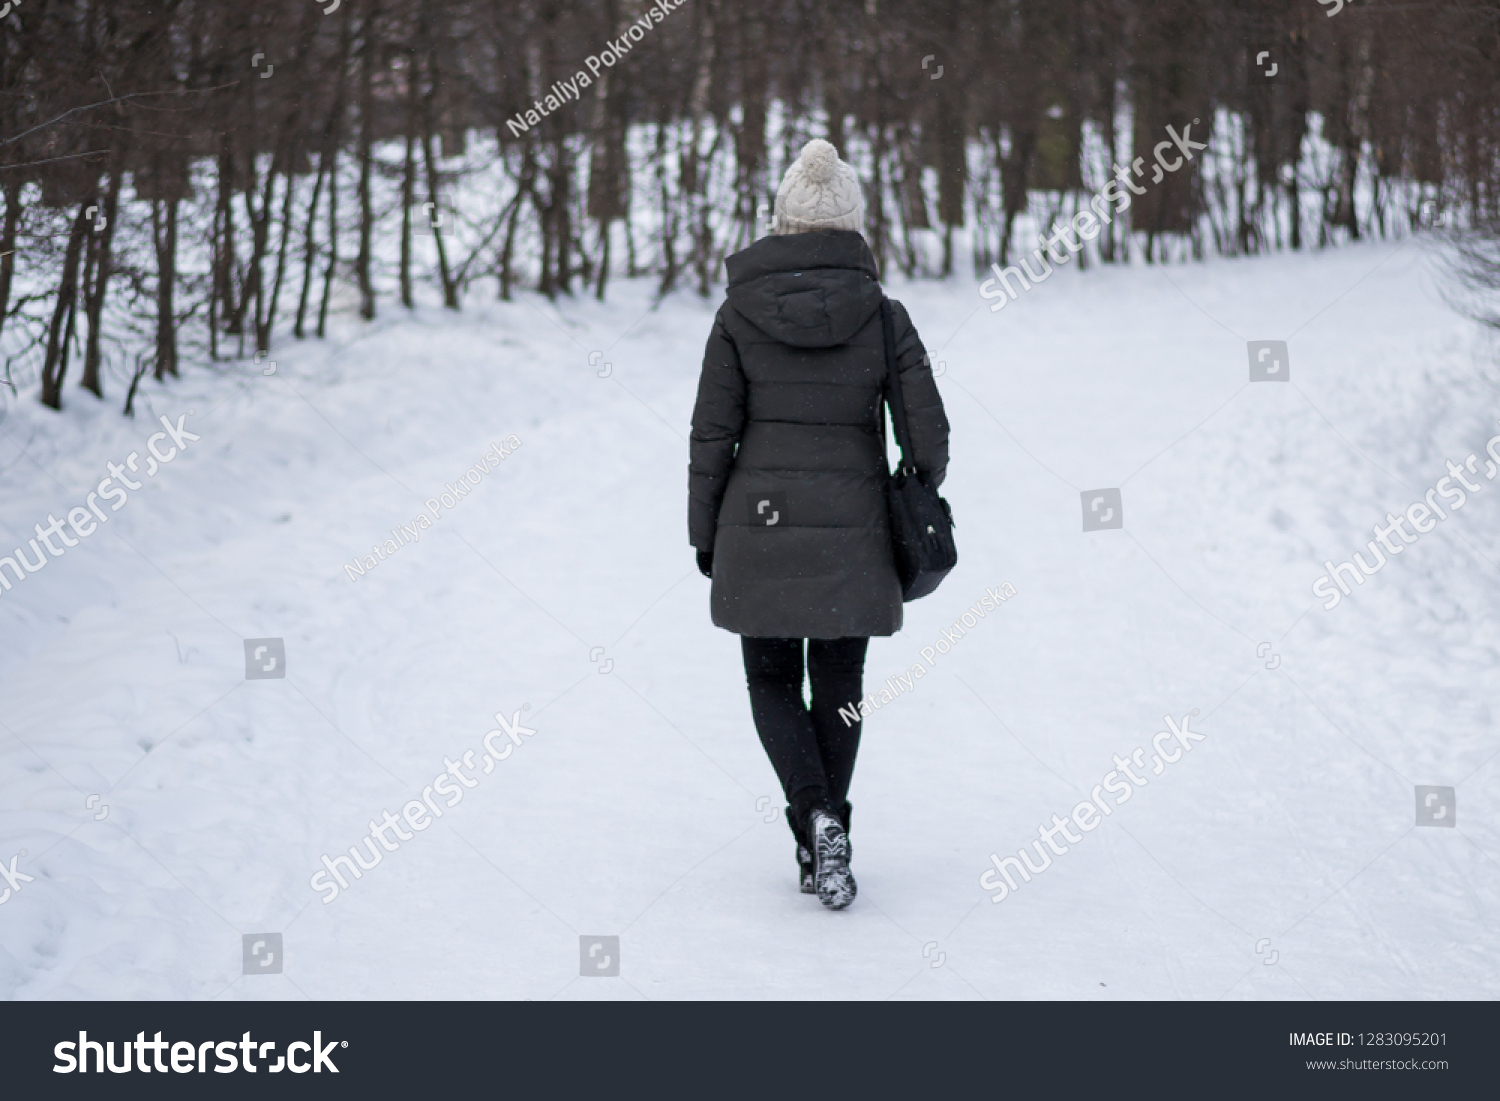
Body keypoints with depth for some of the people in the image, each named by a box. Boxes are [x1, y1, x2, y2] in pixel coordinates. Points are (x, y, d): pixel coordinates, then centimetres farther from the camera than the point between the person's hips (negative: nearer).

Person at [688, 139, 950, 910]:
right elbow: (928, 430, -4)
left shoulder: (739, 312, -5)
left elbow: (713, 434, -3)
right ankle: (825, 852, 18)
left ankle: (817, 818, -8)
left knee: (772, 681, 14)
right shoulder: (881, 314, -4)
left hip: (759, 523, 0)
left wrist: (705, 534, 7)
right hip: (851, 530, 1)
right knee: (837, 688, 14)